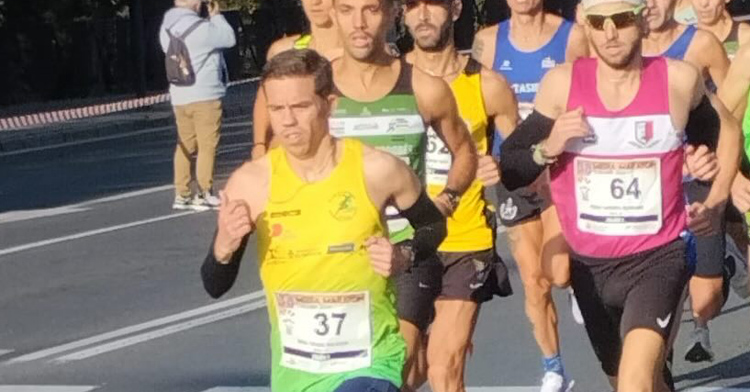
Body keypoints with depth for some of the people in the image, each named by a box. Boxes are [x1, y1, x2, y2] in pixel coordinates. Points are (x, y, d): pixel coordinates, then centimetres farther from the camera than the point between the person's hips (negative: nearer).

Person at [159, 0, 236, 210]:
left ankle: (181, 194, 14)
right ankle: (204, 195, 0)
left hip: (179, 96, 8)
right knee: (207, 146, -1)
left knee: (185, 146, 13)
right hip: (204, 96, -7)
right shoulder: (200, 27, -18)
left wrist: (211, 18, 10)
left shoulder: (167, 28, 7)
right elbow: (229, 39, -7)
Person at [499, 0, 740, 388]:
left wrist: (714, 202, 8)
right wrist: (548, 148, -21)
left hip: (658, 258, -3)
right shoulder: (562, 84, -8)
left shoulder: (679, 80, -7)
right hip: (589, 264, 3)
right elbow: (509, 172, -2)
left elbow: (726, 133, 15)